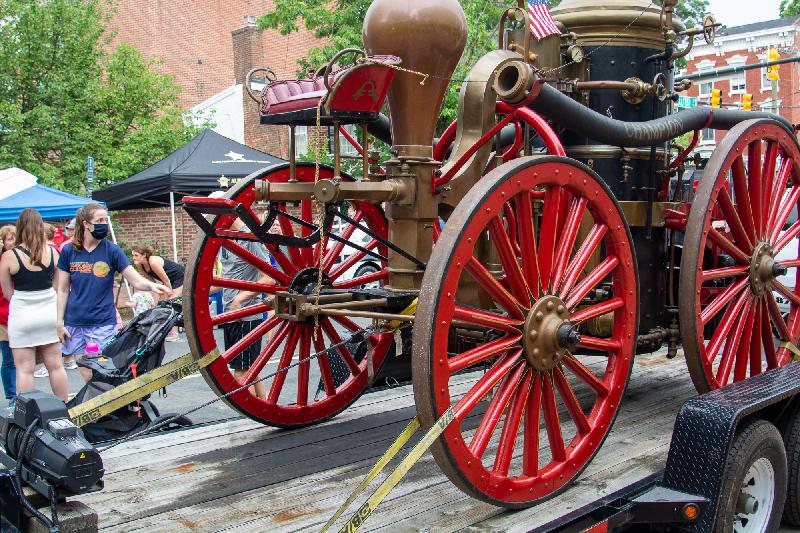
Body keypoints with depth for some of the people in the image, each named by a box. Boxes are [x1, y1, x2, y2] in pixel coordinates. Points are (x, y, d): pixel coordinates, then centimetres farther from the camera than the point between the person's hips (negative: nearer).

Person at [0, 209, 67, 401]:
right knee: (55, 365, 12)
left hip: (22, 315, -3)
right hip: (49, 312, 3)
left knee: (25, 369, 4)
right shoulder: (52, 252, -3)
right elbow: (57, 286, 5)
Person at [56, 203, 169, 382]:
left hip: (103, 323, -2)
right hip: (75, 324, 2)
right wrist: (59, 322, 5)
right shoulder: (68, 251, 3)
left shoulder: (112, 251, -2)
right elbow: (63, 290, 8)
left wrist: (151, 285, -27)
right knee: (86, 375, 7)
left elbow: (137, 281, -6)